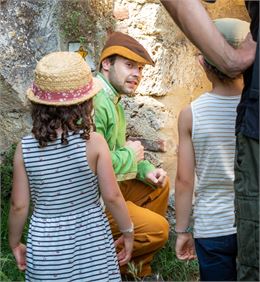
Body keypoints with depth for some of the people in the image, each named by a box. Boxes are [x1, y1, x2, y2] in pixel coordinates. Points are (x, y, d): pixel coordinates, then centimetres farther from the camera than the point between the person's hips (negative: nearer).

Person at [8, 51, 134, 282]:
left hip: (46, 246, 2)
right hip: (91, 241, -1)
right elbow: (112, 196, -10)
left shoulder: (25, 148, -9)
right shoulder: (93, 142, -14)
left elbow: (19, 206, -3)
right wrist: (128, 232, 6)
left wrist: (15, 243, 13)